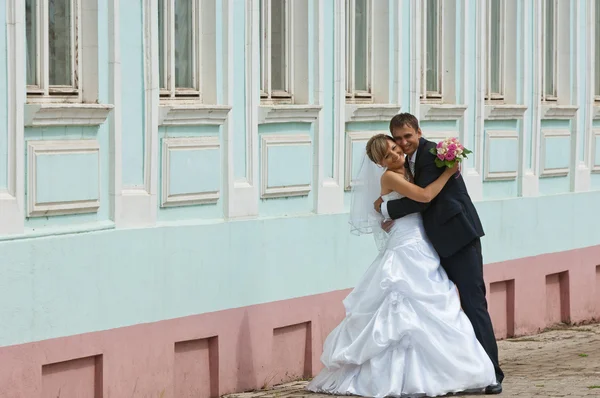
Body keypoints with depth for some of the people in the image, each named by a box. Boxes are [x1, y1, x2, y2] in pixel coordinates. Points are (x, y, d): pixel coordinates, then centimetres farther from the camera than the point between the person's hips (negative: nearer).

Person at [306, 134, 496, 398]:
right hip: (405, 251, -8)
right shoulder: (389, 177, -10)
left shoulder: (406, 174, 15)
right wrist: (449, 171, -9)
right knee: (409, 314, -10)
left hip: (422, 252, 8)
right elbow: (425, 196, -18)